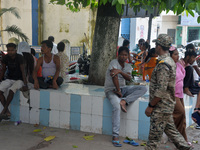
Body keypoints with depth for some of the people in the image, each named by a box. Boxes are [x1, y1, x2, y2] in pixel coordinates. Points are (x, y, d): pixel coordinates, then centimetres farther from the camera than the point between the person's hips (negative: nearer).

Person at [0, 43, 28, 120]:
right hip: (9, 79, 5)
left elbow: (23, 71, -18)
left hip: (19, 80, -5)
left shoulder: (19, 57, -15)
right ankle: (7, 112, -16)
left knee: (11, 90, -33)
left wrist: (25, 84, -23)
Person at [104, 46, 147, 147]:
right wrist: (118, 91, -19)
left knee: (143, 88, -12)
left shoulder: (128, 66, 10)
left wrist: (120, 71, -26)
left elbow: (129, 78, -10)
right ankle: (115, 137, -31)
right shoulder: (114, 62, -7)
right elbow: (114, 77, -18)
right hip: (111, 89, -6)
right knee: (117, 107, -34)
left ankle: (124, 101, -27)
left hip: (122, 88, 6)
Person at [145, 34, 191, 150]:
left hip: (161, 107, -10)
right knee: (171, 130, 19)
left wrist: (150, 106, -16)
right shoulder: (170, 61, 12)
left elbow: (161, 90, -24)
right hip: (168, 105, 10)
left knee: (155, 135, 0)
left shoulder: (163, 64, -21)